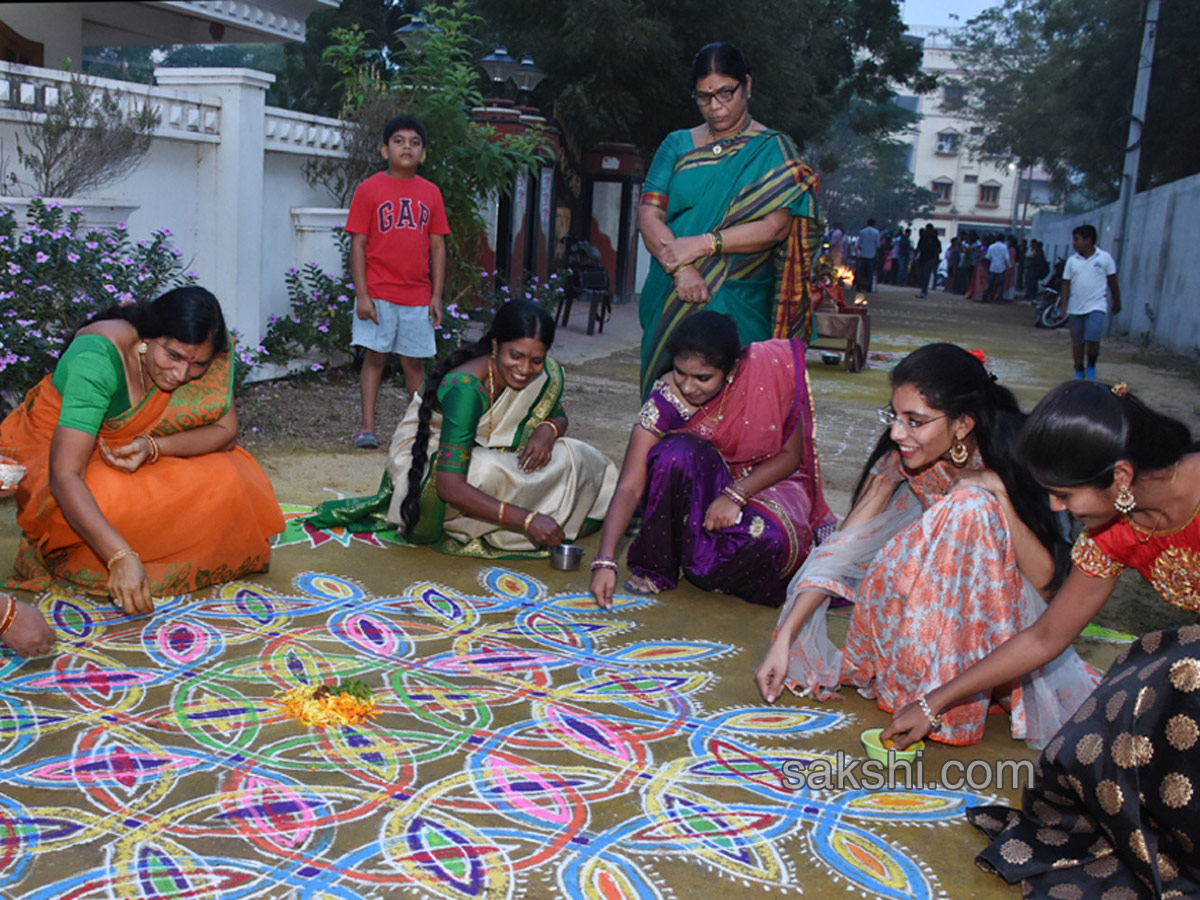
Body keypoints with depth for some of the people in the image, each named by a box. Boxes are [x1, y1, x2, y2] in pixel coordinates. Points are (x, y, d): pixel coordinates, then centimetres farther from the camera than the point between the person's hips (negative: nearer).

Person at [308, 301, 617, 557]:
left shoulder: (544, 374, -13)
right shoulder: (466, 388, -34)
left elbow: (558, 416, 9)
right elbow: (450, 487, -39)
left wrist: (549, 429, -18)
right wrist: (525, 520, -43)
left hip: (484, 456, 7)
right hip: (426, 465, -7)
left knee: (573, 457, -12)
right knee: (489, 473, -39)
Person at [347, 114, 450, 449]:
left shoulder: (430, 192, 9)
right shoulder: (369, 189, 0)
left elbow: (438, 247, 10)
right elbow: (357, 245, -2)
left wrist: (436, 296, 5)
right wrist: (361, 294, -9)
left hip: (417, 296, 3)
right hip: (378, 294, -2)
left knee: (415, 361, 9)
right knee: (374, 356, 0)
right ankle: (366, 426, 7)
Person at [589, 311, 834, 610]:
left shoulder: (773, 372, -23)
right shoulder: (666, 399, -23)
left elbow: (791, 455, -11)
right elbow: (630, 487, -25)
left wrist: (736, 495, -25)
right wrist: (605, 560, -35)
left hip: (766, 481, 0)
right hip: (701, 487, 1)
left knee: (764, 537, -36)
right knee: (677, 451, -34)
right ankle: (656, 567, -15)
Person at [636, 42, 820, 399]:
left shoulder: (773, 150, 6)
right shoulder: (677, 145, 15)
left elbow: (777, 226, -8)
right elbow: (648, 213, 2)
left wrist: (703, 244, -16)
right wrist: (680, 268, -16)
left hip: (739, 307, -3)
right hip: (671, 301, 3)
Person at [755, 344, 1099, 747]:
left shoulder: (1011, 457, -23)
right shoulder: (900, 457, -15)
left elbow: (1045, 578, -23)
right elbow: (844, 547, -18)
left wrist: (997, 494, -34)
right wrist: (784, 638, -23)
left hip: (1000, 611, -2)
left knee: (971, 506, -29)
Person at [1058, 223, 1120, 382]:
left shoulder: (1104, 258, -1)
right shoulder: (1072, 261, 5)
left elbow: (1112, 282, 7)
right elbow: (1066, 284, 6)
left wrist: (1117, 303, 12)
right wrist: (1063, 305, -5)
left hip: (1096, 307, -3)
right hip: (1075, 308, 3)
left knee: (1092, 339, -15)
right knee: (1077, 341, 8)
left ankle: (1091, 367, 9)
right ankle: (1079, 371, 23)